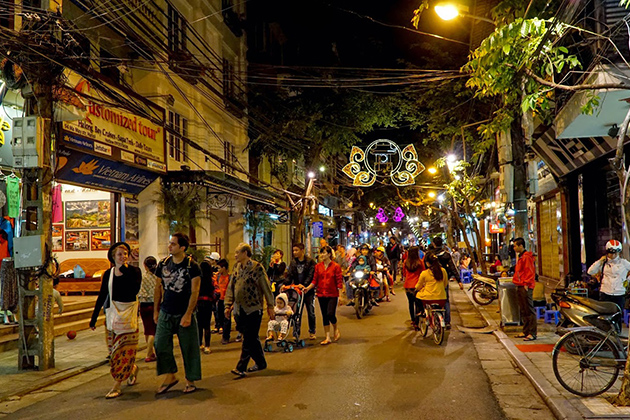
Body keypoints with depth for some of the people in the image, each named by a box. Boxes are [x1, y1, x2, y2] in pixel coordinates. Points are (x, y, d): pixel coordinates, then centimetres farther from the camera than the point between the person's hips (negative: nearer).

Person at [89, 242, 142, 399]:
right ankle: (133, 369, 33)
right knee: (114, 347, 7)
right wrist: (94, 317, 10)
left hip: (129, 312, -4)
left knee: (125, 348, -6)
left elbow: (135, 289, -21)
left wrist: (125, 271, -19)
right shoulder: (108, 273, 7)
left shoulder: (134, 271, -4)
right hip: (112, 312, 4)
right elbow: (102, 296, 11)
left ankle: (116, 385, -2)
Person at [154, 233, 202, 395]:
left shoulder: (192, 266, -10)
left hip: (184, 313, -4)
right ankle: (169, 377, 16)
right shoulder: (163, 264, 4)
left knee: (189, 348, 3)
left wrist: (188, 314, -17)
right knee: (160, 344, 0)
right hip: (166, 313, 4)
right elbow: (158, 288, 12)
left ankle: (190, 381, 18)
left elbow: (194, 292, -12)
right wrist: (156, 311, 10)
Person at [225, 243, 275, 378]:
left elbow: (266, 288, -7)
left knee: (249, 340, -5)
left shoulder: (257, 267, -9)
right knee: (252, 338, 14)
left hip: (253, 309, -6)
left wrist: (270, 307, -6)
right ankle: (261, 363, 26)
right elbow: (231, 288, 13)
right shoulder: (237, 268, 10)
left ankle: (241, 368, -2)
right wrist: (228, 305, 6)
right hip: (239, 310, 7)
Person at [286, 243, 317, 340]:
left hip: (308, 290, -3)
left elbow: (311, 275, -14)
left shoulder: (310, 262, -6)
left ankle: (312, 332, 20)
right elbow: (289, 275, 3)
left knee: (311, 312, 6)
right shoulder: (293, 263, 9)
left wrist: (304, 285, -29)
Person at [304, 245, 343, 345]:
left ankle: (336, 329, 20)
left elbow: (339, 282, -5)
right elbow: (315, 280, 7)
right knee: (324, 316, 8)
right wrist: (308, 288, -8)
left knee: (330, 314, -12)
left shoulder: (336, 266, -5)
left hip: (332, 295, -4)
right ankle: (327, 338, 16)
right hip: (321, 294, 4)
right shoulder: (318, 266, 5)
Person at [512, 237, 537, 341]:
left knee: (529, 311, -6)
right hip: (520, 287, 10)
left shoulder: (527, 257, -13)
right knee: (523, 311, 14)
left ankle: (532, 333, -4)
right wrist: (516, 281, 18)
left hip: (525, 287, -10)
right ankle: (525, 332, 21)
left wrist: (526, 284, -20)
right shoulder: (520, 257, 18)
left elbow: (530, 272, -18)